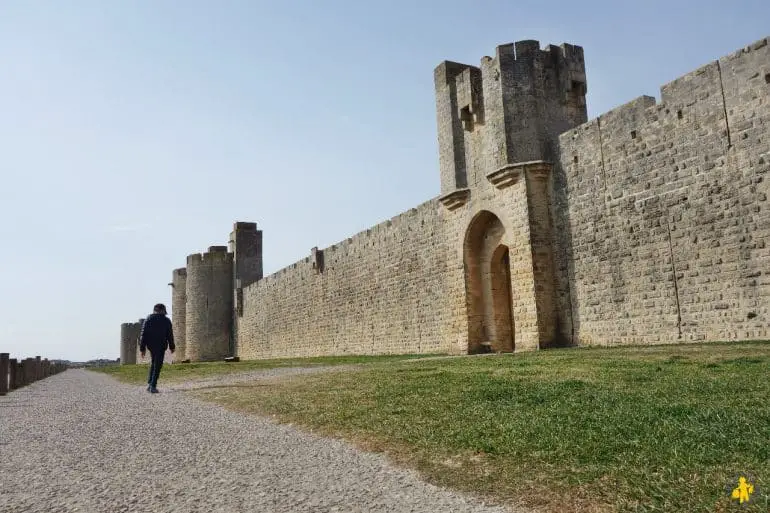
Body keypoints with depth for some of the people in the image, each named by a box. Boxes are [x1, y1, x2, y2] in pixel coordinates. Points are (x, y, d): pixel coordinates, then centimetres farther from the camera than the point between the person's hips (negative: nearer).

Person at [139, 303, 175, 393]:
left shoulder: (148, 319, 2)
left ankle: (150, 383, 12)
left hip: (150, 345, 3)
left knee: (153, 363, 21)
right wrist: (172, 347, 10)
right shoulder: (166, 321, -3)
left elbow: (143, 334, -1)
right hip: (161, 346, -3)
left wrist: (142, 348, 3)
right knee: (157, 365, 1)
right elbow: (170, 335, -2)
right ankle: (153, 386, -5)